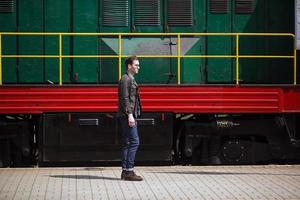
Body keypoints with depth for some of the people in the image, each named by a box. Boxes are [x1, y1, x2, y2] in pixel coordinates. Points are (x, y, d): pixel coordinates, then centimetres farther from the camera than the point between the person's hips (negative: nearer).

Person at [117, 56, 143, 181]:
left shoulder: (130, 80, 20)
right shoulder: (125, 79, -10)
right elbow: (125, 99, -18)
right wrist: (129, 115, -22)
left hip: (129, 116, 10)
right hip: (127, 116, -10)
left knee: (127, 143, 9)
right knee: (134, 142, -12)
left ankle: (125, 171, 11)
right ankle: (128, 171, -12)